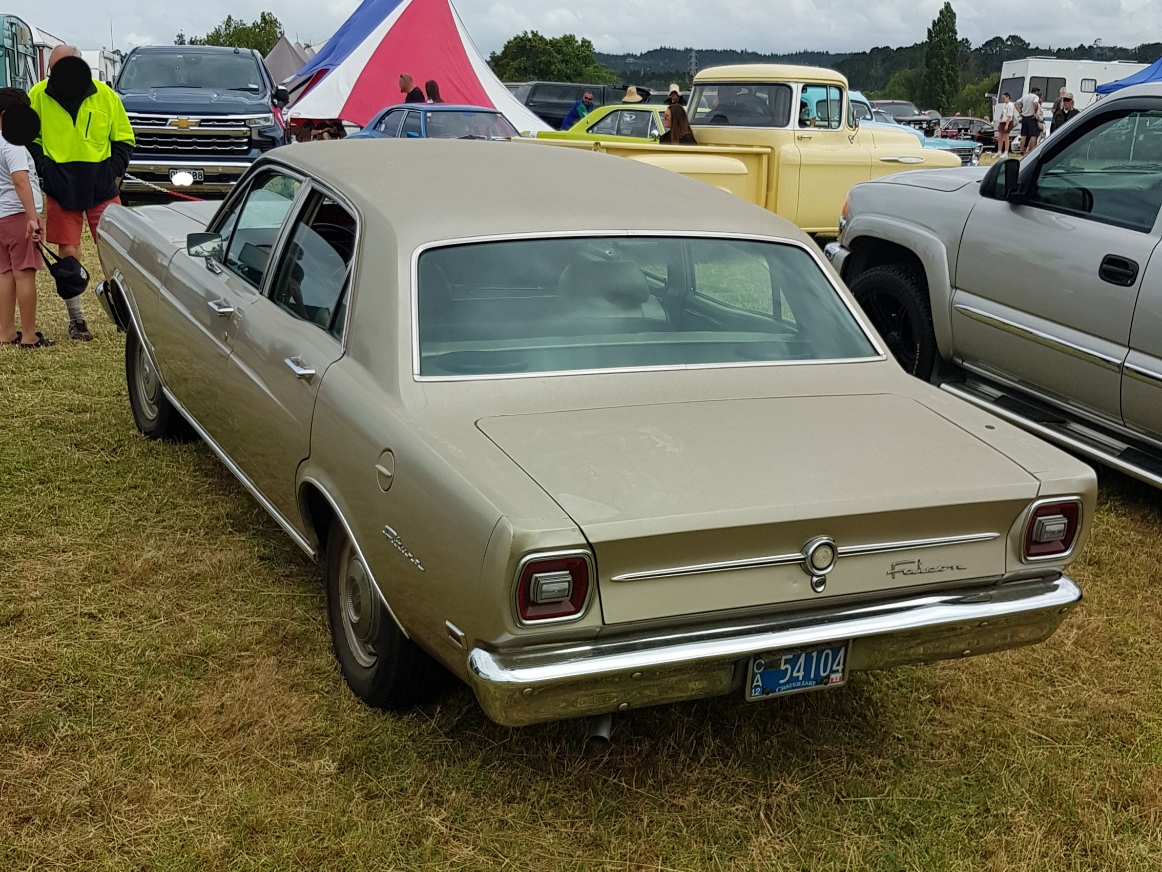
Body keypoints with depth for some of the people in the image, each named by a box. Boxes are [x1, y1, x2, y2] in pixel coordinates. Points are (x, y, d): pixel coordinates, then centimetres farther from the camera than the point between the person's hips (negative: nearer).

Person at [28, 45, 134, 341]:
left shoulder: (104, 94, -3)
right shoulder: (38, 95, -3)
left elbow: (124, 138, 6)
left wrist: (115, 172, -4)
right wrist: (44, 170, -5)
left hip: (102, 189, 0)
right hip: (61, 191, 0)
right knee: (69, 254, 4)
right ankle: (76, 320, 15)